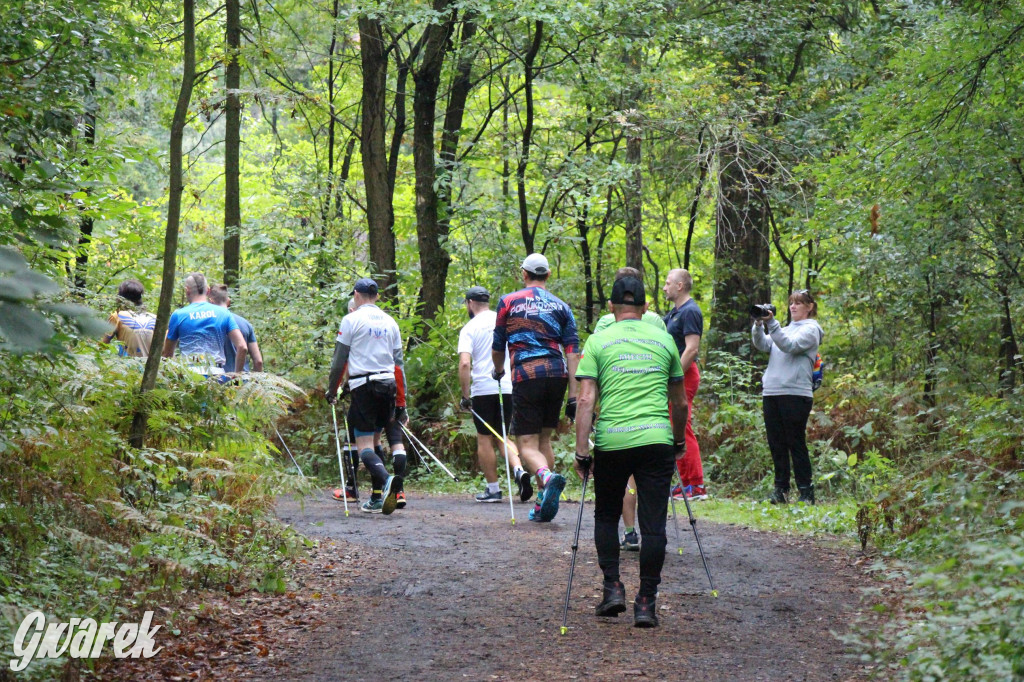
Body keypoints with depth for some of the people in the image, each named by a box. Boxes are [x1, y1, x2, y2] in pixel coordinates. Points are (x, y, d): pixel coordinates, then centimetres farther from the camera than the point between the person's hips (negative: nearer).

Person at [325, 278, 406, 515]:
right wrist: (401, 404, 18)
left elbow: (339, 359, -2)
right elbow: (398, 363, 15)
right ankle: (377, 497, 14)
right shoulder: (390, 322, 14)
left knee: (364, 445, -7)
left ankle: (385, 480, -33)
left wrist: (331, 390, 11)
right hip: (388, 385, 5)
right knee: (374, 441, 16)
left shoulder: (351, 320, -1)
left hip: (363, 386, -5)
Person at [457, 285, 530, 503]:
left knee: (485, 439, 6)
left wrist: (465, 395, -8)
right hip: (509, 387, 4)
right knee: (502, 438, 14)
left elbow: (464, 363, -14)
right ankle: (519, 470, -10)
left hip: (483, 389, -4)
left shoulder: (470, 328, -3)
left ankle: (493, 489, 8)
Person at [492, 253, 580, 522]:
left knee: (527, 444, -3)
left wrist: (498, 370, 34)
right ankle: (542, 505, 16)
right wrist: (573, 395, 3)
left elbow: (498, 346, 12)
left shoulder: (508, 302, 6)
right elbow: (572, 351, 4)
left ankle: (548, 477, -34)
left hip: (526, 376, -3)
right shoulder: (561, 306, 12)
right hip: (557, 376, 3)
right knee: (544, 440, 17)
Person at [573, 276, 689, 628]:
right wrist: (679, 442, 33)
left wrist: (581, 451, -3)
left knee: (606, 516, 19)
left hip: (611, 442, 0)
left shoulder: (598, 342, 5)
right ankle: (646, 602, 2)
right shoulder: (664, 340, 11)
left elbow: (586, 401, -4)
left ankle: (612, 587, 11)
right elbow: (680, 403, 18)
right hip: (656, 440, 1)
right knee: (653, 524, 3)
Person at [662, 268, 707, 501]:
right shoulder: (674, 313, 18)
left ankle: (696, 486, -10)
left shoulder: (690, 312, -13)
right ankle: (687, 482, 15)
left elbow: (692, 349, -20)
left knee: (683, 430, -11)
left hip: (683, 376, -10)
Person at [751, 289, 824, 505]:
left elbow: (790, 346, -15)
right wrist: (758, 325, -6)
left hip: (795, 393, -7)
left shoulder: (811, 329, 1)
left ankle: (806, 492, 0)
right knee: (776, 444, 6)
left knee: (796, 443, -5)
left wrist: (771, 323, -19)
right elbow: (762, 345, 10)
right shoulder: (785, 329, 22)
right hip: (771, 392, 7)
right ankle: (781, 489, 11)